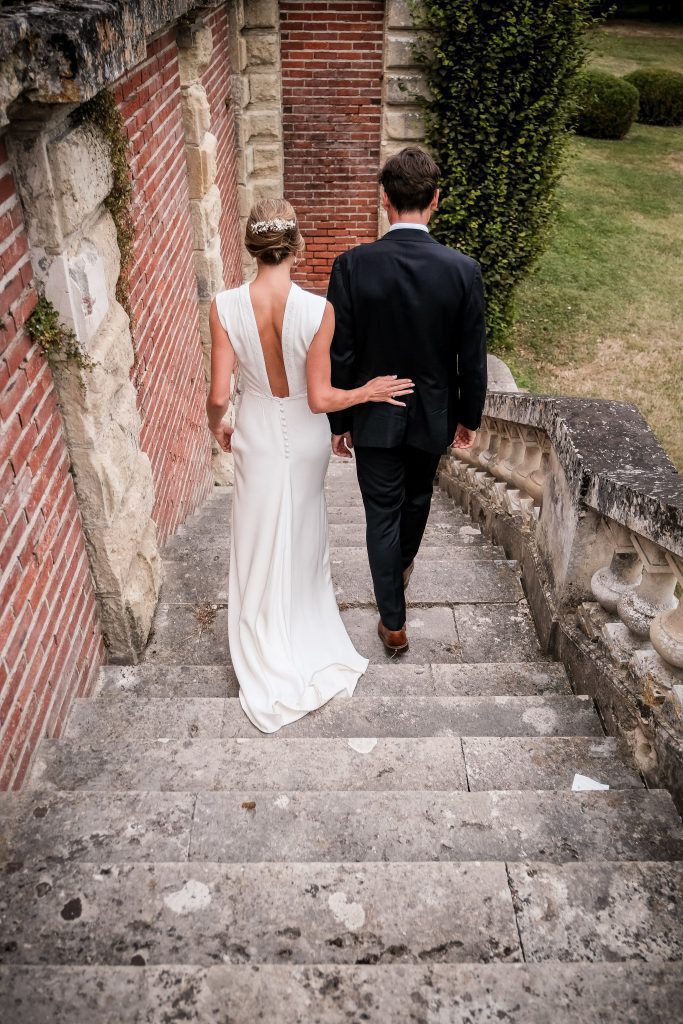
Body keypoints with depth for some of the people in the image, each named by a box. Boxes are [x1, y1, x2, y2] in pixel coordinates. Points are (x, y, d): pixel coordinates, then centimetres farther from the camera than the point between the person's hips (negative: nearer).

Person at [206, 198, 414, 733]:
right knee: (304, 526, 26)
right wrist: (369, 391, -4)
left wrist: (217, 423, 6)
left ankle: (270, 663, 34)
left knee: (263, 539, 18)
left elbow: (219, 394, -16)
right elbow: (320, 398, -20)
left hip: (258, 435, 1)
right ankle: (309, 606, 52)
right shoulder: (318, 309, -23)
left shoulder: (225, 307, -19)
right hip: (306, 437, -1)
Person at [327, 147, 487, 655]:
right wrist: (469, 416, 9)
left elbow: (340, 356, -12)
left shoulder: (352, 265, -17)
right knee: (417, 497, 27)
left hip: (374, 416, -2)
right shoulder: (463, 269, -14)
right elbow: (472, 358, -7)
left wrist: (338, 421, 1)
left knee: (382, 513, 11)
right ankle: (403, 565, 55)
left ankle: (393, 622, 20)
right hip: (433, 414, 2)